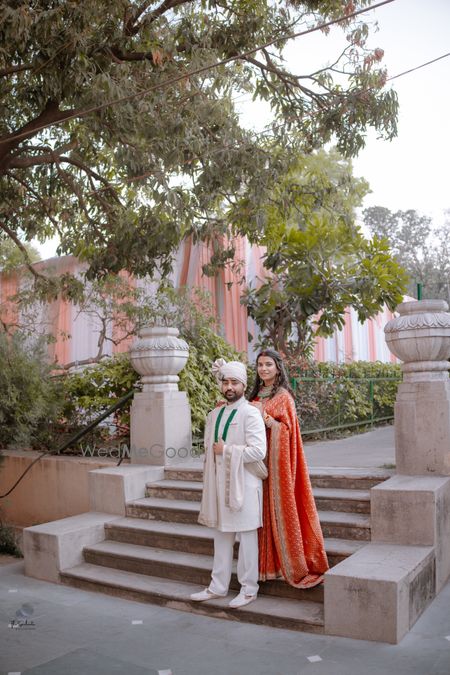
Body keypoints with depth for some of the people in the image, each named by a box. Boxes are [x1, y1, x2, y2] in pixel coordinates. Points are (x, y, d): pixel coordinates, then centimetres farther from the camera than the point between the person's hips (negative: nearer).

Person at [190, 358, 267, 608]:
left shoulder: (250, 413, -12)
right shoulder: (215, 414, 10)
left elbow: (258, 451, -21)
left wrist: (226, 450, -14)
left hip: (243, 484, -6)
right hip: (219, 482, 7)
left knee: (246, 536, 4)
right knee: (221, 534, 14)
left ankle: (249, 589, 18)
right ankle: (218, 586, 26)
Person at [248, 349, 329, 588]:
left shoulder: (283, 396, -8)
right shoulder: (257, 395, 13)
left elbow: (287, 429, -13)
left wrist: (265, 418, -24)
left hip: (276, 458, -7)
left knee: (278, 506, -2)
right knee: (263, 508, 9)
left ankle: (291, 562, 11)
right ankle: (267, 559, 20)